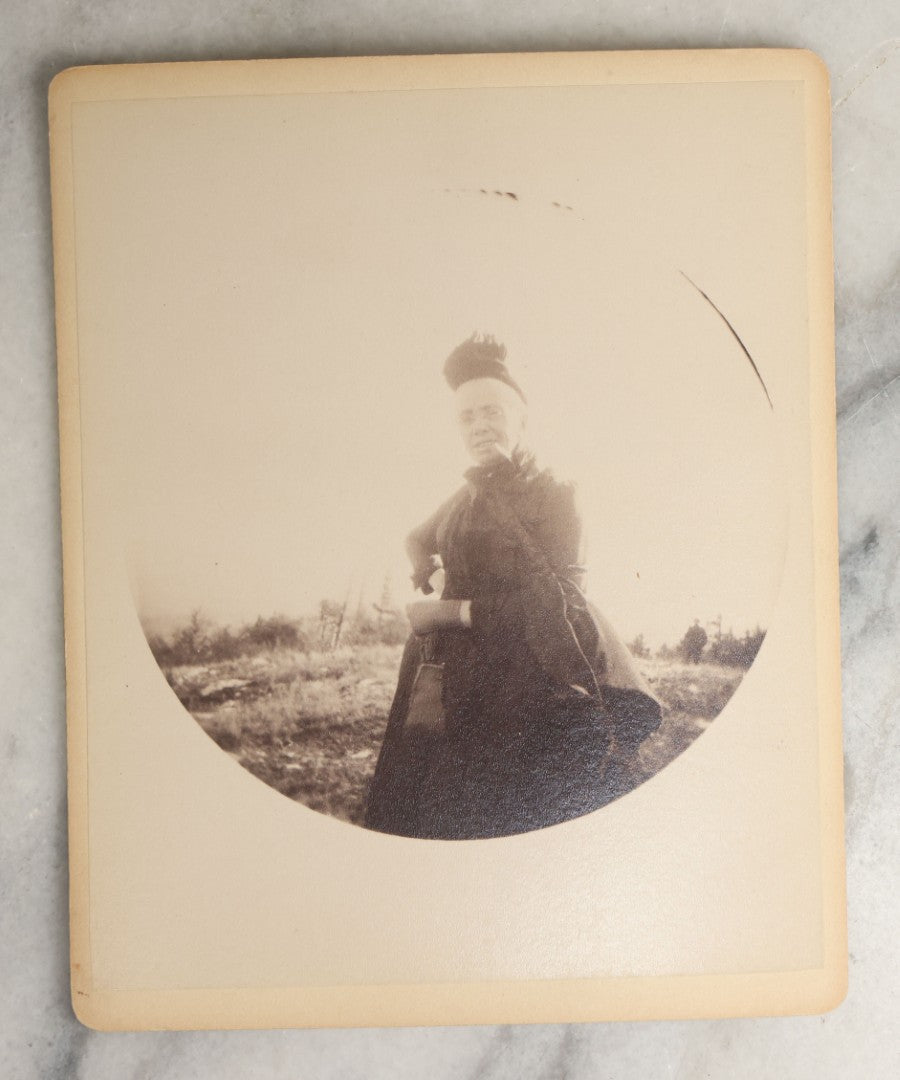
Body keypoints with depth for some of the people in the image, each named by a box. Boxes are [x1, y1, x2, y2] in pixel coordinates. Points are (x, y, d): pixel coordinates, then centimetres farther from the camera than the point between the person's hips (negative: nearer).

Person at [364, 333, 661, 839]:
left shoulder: (552, 495, -5)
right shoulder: (467, 498, 14)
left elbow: (552, 602, -15)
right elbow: (419, 537, 34)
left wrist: (452, 611, -14)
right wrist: (424, 566, 11)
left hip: (520, 685, -6)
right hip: (453, 685, 7)